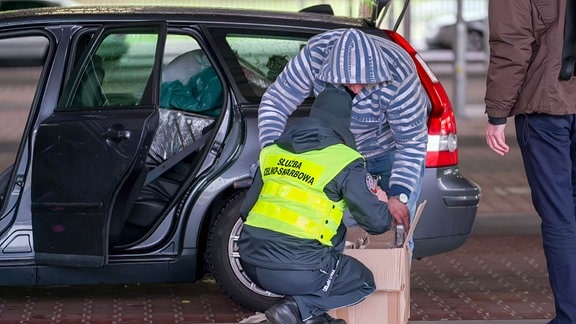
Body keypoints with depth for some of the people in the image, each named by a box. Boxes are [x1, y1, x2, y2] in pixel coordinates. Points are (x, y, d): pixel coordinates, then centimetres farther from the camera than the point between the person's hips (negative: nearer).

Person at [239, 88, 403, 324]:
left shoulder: (273, 151, 13)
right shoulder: (343, 161, -3)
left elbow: (246, 209, 17)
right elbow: (377, 222, -2)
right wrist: (382, 205, 22)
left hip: (251, 262, 7)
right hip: (296, 271, -7)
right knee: (363, 282, 19)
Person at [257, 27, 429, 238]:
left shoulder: (397, 76, -38)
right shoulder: (316, 54, -32)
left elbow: (411, 142, -30)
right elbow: (275, 102, -22)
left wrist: (399, 195, -40)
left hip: (392, 149, -3)